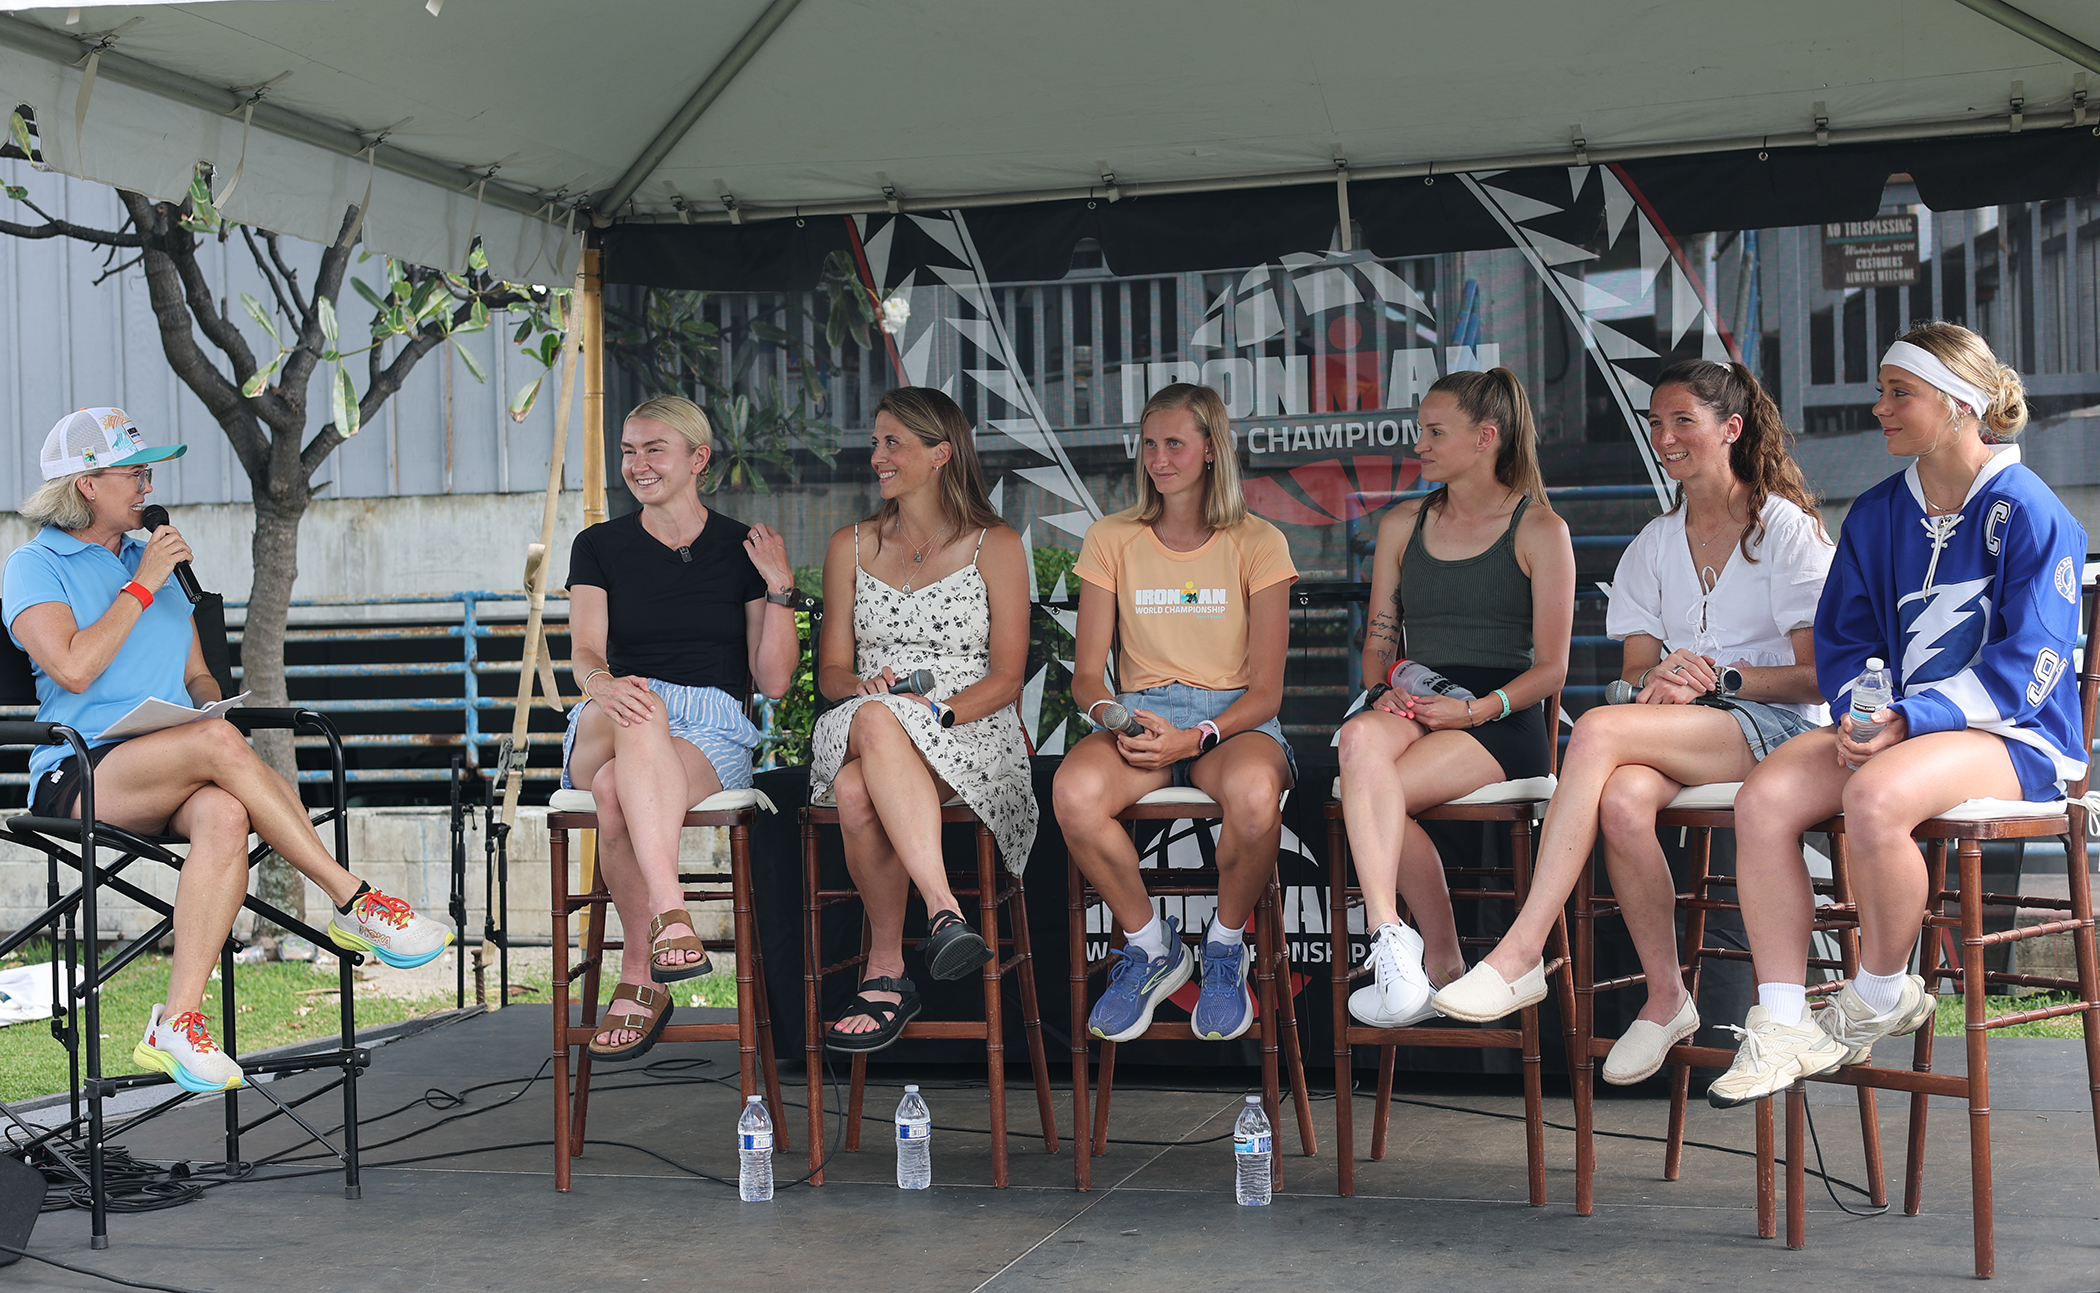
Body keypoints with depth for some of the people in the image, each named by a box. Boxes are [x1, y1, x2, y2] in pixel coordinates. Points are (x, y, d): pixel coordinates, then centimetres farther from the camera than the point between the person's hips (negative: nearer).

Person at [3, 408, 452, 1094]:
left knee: (225, 814, -34)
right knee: (219, 740, -35)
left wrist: (208, 699, 2)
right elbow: (74, 668, -12)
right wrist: (141, 587, -4)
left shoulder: (159, 561, 25)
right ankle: (354, 902, -28)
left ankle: (178, 1024, -39)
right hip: (79, 779, -5)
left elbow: (199, 677, 25)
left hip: (172, 780, 5)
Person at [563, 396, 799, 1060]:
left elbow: (774, 680, 7)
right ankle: (670, 915, -49)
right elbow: (585, 651, -1)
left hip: (711, 736, -1)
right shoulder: (599, 546, 15)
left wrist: (780, 588, -4)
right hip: (607, 732, 1)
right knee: (642, 707, -40)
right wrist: (603, 683, -25)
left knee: (616, 792, -38)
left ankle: (640, 977, -29)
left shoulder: (742, 550, 13)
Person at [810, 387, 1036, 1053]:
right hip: (861, 729, 3)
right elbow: (831, 669, 15)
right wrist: (865, 687, -9)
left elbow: (1006, 677, 2)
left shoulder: (995, 545, 8)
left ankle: (885, 968, -34)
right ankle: (943, 910, -43)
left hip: (970, 732, -2)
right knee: (877, 721, -39)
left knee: (858, 789, -38)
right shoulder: (850, 547, 18)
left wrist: (938, 709, -16)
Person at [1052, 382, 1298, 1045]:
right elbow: (1087, 674, 8)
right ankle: (1151, 947, -7)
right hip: (1139, 712, 2)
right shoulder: (1111, 539, 9)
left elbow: (1266, 689, -2)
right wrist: (1111, 716, -17)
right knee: (1074, 792, -34)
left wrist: (1194, 739, -20)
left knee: (1253, 791, -40)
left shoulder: (1257, 543, 3)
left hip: (1233, 717, -2)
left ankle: (1226, 946, -7)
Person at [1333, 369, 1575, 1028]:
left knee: (1366, 790, -32)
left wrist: (1477, 709, -15)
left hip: (1503, 719, -4)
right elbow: (1378, 642, 22)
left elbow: (1550, 667, 2)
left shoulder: (1540, 531, 6)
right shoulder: (1402, 525, 21)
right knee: (1361, 738, -35)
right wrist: (1388, 688, -2)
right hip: (1414, 707, 4)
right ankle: (1440, 965, -38)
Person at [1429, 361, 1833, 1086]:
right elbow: (1634, 671, 12)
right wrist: (1656, 684, -12)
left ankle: (1521, 956, -34)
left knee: (1598, 730, -32)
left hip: (1776, 728, -4)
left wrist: (1718, 678, -16)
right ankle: (1666, 998, -16)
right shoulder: (1655, 545, 17)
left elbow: (1819, 675, -4)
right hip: (1677, 733, 5)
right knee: (1622, 801, -34)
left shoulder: (1786, 528, 2)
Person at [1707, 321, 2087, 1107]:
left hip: (2015, 737, -6)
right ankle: (1783, 1026, -18)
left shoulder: (2028, 513, -8)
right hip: (1900, 725, 6)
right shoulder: (1877, 514, 13)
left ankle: (1883, 996, -10)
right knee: (1763, 799, -21)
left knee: (1874, 798, -36)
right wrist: (1859, 713, -7)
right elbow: (1842, 638, 16)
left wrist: (1907, 719, -23)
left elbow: (2027, 665, -14)